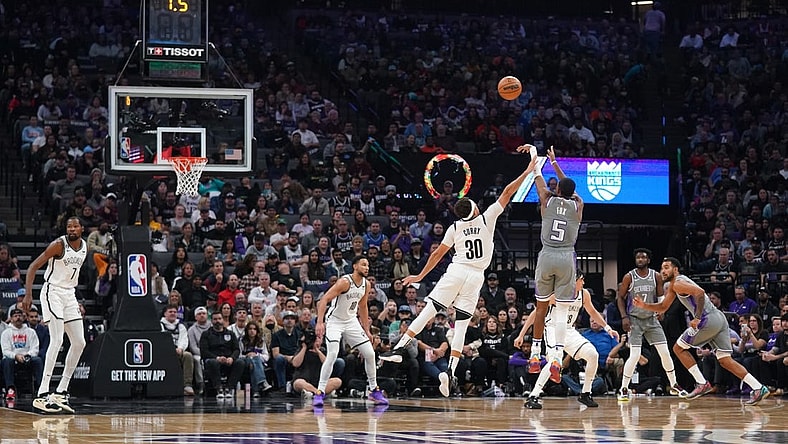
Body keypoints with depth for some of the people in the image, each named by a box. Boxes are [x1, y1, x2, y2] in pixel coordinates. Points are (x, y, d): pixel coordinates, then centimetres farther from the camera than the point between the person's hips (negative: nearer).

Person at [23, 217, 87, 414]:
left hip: (69, 294, 8)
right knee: (57, 339, -20)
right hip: (53, 292, -8)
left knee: (79, 343, 4)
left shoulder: (85, 246, 6)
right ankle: (42, 394, -24)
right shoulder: (59, 245, -15)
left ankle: (61, 392, 12)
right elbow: (33, 267, -16)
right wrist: (28, 294, -26)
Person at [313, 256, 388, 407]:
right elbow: (323, 300, -27)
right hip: (334, 321, -7)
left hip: (351, 321, 7)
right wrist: (319, 322, -36)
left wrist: (367, 330, 16)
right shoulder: (345, 282, -23)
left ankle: (374, 390, 17)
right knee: (332, 354, -24)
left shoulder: (365, 284, 0)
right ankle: (320, 393, -18)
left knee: (370, 353, 2)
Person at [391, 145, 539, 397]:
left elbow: (438, 254, 11)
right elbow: (507, 193, 3)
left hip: (456, 272, 0)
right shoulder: (487, 219, 3)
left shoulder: (455, 228, 7)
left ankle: (399, 348, -9)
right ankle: (451, 371, -11)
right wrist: (527, 172, 5)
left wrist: (420, 276, 19)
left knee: (429, 310, 1)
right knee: (461, 325, 0)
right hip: (476, 277, 0)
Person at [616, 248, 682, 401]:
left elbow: (661, 296, 8)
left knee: (665, 352, 1)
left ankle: (674, 385, 16)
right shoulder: (629, 277, -7)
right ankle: (623, 389, -2)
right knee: (635, 356, -14)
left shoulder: (656, 276, -1)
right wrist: (624, 317, -10)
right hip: (634, 320, -3)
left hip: (651, 319, 3)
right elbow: (620, 298, 0)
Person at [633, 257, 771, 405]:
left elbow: (700, 292, -22)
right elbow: (663, 307, 32)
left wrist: (697, 318, -22)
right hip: (719, 319, 10)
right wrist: (644, 305, 17)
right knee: (725, 361, 7)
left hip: (709, 319, -10)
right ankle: (759, 388, -3)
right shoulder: (673, 286, 24)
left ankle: (702, 384, 0)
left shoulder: (678, 283, -7)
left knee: (679, 348, 5)